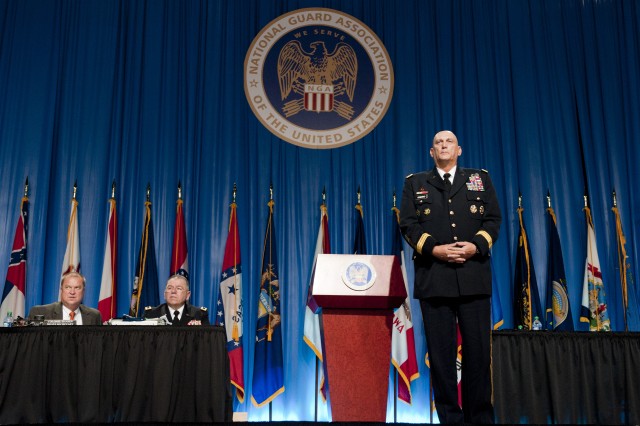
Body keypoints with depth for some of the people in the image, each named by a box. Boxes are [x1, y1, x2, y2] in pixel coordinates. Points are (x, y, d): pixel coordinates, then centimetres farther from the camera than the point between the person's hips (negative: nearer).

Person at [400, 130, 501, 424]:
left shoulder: (480, 178, 18)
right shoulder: (415, 183, 15)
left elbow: (493, 219, 9)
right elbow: (409, 224, 4)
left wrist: (476, 245, -9)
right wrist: (434, 249, -11)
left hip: (474, 276, 1)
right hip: (433, 277, 0)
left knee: (478, 348, 0)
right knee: (441, 351, 0)